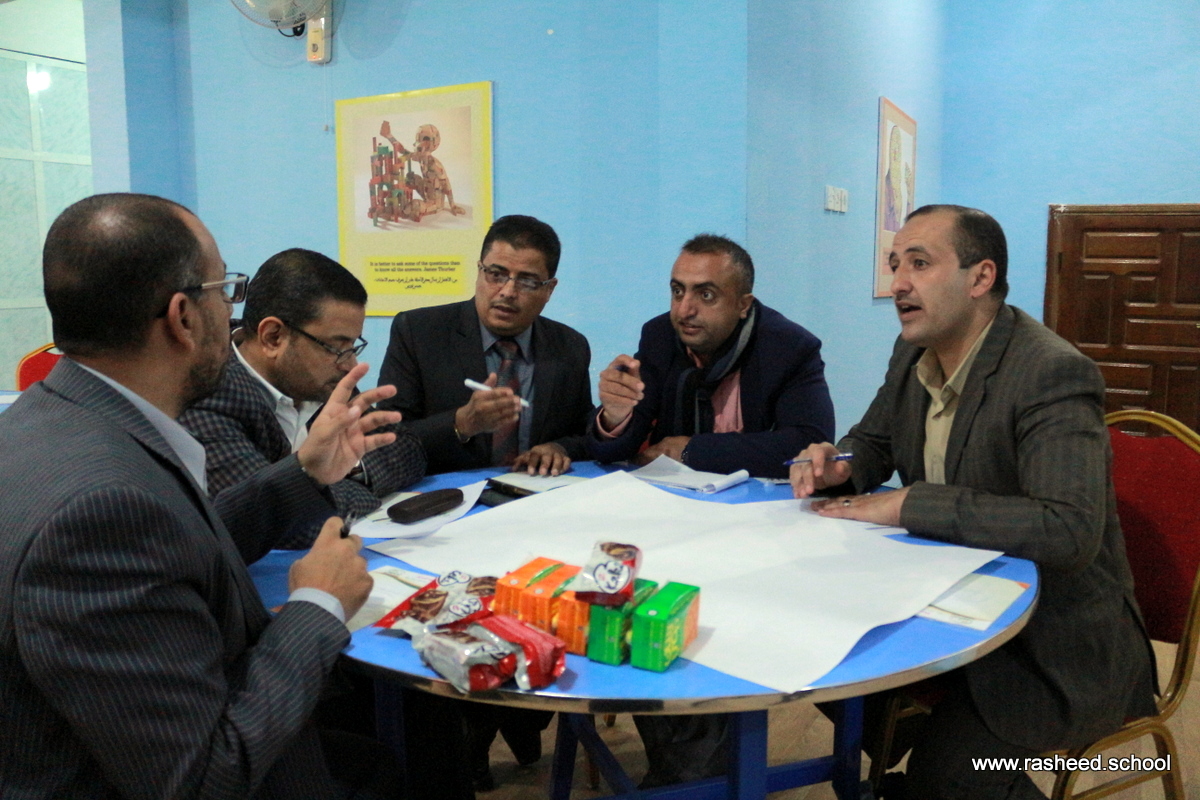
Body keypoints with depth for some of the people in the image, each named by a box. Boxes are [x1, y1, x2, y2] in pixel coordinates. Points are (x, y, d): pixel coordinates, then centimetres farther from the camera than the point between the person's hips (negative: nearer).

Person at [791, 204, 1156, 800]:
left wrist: (907, 505, -31)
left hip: (1058, 643, -7)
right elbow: (873, 441, 16)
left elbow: (1069, 529, -35)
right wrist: (838, 467, -9)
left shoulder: (1054, 374, -23)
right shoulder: (913, 354, 1)